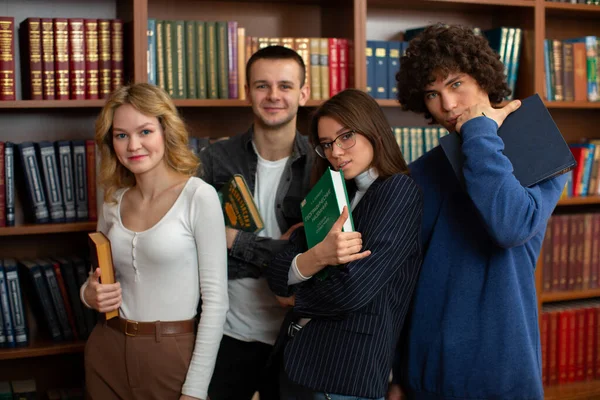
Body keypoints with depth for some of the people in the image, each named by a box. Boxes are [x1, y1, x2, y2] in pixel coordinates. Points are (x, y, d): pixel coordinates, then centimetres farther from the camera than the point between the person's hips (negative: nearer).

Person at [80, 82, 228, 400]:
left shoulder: (199, 197, -12)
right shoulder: (113, 202, 4)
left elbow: (215, 299, -13)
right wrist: (90, 293, -6)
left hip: (172, 354, -5)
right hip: (107, 353, 5)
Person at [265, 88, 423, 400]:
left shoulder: (399, 191, -10)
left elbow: (352, 290, -20)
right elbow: (277, 275, 2)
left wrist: (299, 298, 0)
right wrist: (317, 257, -20)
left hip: (348, 372, -7)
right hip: (294, 361, 7)